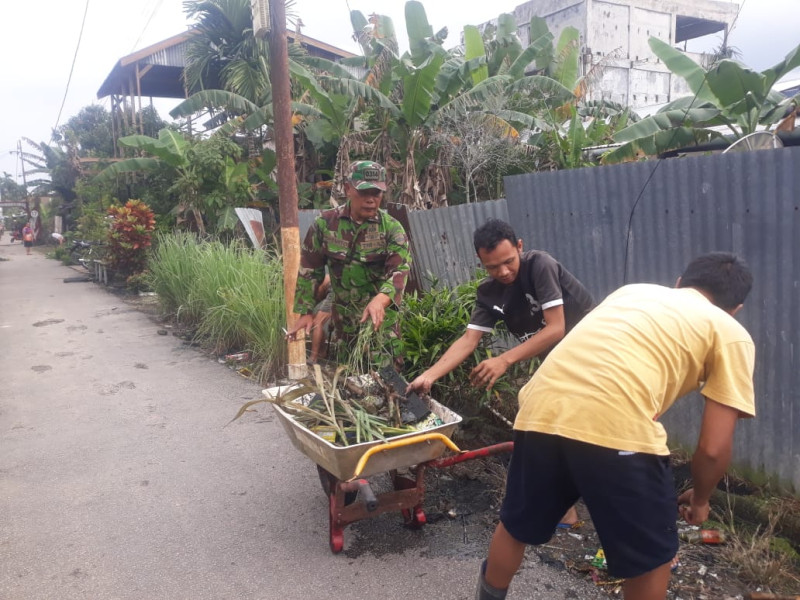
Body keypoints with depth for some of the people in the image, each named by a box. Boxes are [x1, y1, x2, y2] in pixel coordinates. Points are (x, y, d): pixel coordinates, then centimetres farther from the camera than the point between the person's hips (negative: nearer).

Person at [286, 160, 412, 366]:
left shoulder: (392, 228, -9)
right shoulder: (325, 223, -4)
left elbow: (399, 270, -22)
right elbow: (309, 270, 2)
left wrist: (379, 301, -41)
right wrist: (306, 312, -2)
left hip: (381, 318, -2)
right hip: (342, 318, 2)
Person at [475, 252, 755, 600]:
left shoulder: (634, 290, 30)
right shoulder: (731, 334, 15)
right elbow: (713, 448, 9)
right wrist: (699, 499, 29)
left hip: (541, 409, 5)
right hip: (616, 426, -5)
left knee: (516, 527, 30)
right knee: (652, 556, 24)